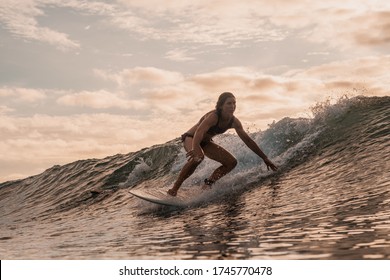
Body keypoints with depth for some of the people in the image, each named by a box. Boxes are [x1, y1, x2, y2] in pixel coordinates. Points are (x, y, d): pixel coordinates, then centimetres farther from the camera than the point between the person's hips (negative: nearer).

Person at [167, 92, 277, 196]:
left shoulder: (234, 122, -12)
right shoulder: (213, 116, -32)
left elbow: (248, 140, -5)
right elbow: (199, 131, -49)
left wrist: (265, 158, -5)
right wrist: (195, 148, -70)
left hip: (205, 142, 7)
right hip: (191, 138, -7)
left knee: (231, 162, -5)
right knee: (198, 156, -40)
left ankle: (207, 185, 2)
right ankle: (175, 187, -29)